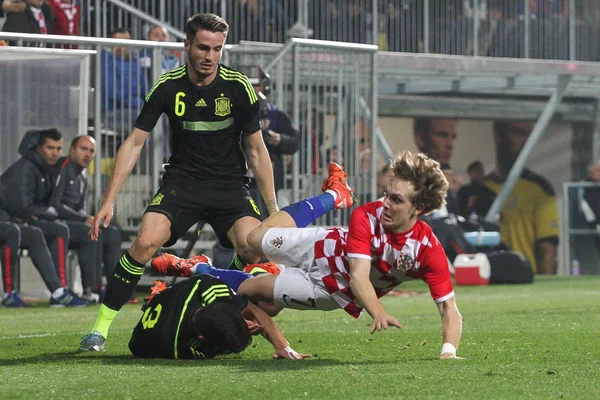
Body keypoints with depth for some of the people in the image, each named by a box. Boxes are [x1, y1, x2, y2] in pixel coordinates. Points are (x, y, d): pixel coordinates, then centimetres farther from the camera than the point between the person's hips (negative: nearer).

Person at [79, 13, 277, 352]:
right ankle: (102, 325, -13)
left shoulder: (239, 88, -7)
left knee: (253, 248, -26)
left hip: (230, 184, 0)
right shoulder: (168, 88, -6)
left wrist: (273, 208, -1)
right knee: (146, 241, -25)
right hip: (181, 181, 0)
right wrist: (109, 201, -6)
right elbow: (134, 143, 0)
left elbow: (257, 150, 2)